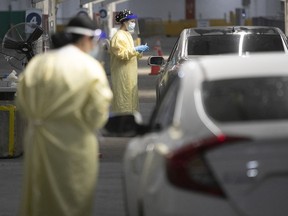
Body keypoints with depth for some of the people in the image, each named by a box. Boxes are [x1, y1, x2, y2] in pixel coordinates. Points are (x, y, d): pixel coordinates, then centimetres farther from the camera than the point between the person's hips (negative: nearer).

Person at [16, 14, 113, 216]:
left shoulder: (37, 63, 0)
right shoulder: (90, 67, -12)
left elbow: (22, 104, 4)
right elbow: (97, 112, -13)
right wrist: (86, 127, 7)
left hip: (39, 140, 4)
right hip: (74, 144, -4)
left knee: (39, 198, 17)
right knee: (73, 199, 8)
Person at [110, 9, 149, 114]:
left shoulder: (127, 35, 18)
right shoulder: (118, 37, -14)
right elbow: (122, 54, -22)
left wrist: (139, 52, 9)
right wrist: (135, 49, -23)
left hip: (130, 74, 10)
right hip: (122, 75, -10)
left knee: (131, 96, 11)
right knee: (124, 98, -9)